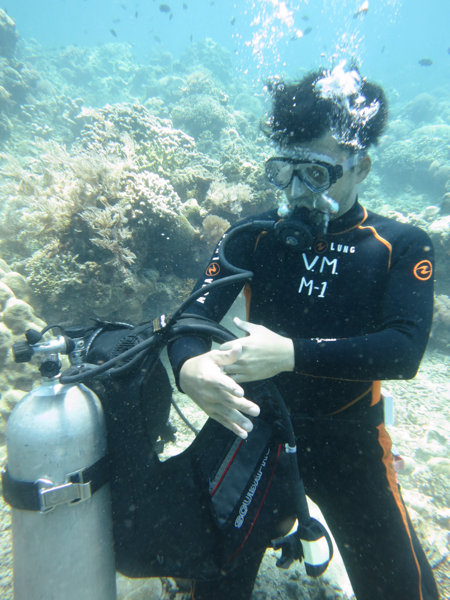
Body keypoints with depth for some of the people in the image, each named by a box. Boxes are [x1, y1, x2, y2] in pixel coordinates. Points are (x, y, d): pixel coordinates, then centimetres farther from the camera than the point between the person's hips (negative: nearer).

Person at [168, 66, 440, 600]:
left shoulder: (403, 248, -6)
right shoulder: (255, 234, -4)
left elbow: (404, 350, -19)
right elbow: (197, 311, -12)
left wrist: (292, 353, -33)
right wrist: (188, 365, -34)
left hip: (348, 440, 0)